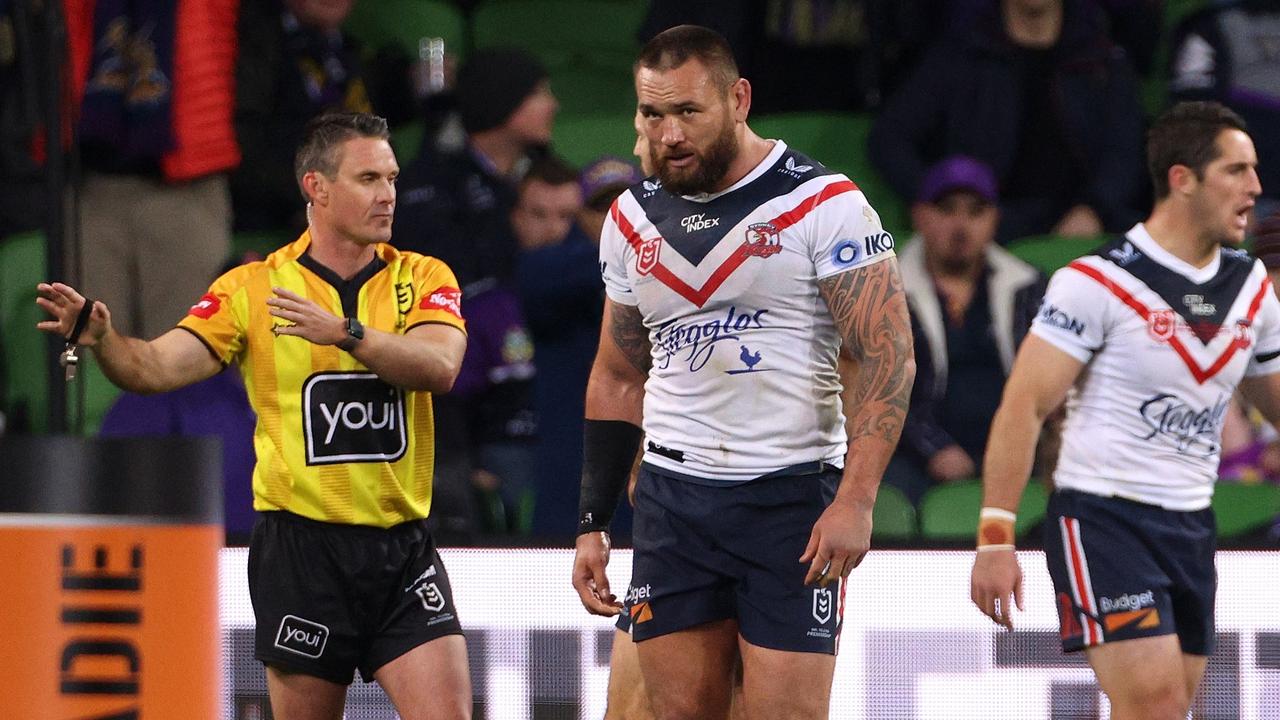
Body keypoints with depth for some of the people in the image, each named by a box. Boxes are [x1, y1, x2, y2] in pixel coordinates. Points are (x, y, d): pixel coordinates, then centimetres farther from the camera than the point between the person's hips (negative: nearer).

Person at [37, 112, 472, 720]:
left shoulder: (423, 278, 5)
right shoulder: (251, 289, 2)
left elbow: (439, 367, -15)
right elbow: (157, 368, -7)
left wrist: (345, 331, -29)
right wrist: (101, 338, -28)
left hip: (403, 549, 1)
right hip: (301, 546, -1)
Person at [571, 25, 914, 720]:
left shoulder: (823, 205, -7)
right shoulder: (633, 219, 11)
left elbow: (888, 357, -10)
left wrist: (855, 501, -20)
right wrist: (591, 525, 14)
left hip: (793, 498, -5)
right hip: (673, 499, 5)